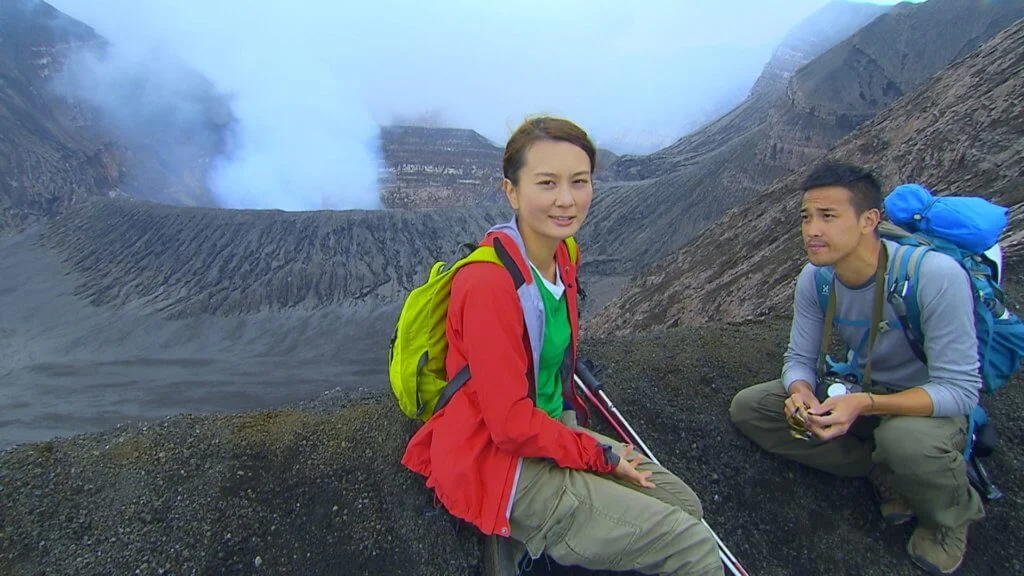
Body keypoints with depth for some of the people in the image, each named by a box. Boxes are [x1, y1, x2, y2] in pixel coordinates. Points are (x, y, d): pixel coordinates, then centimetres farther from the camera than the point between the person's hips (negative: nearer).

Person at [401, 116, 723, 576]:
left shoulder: (561, 256, 1)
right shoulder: (489, 285, -26)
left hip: (553, 430, 9)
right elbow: (511, 425, -22)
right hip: (501, 468, -8)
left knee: (684, 504, 14)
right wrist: (602, 456, -11)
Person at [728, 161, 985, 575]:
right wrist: (800, 392, -29)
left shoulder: (936, 275, -30)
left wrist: (866, 404, -41)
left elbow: (960, 389, -27)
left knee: (905, 438, -41)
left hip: (932, 402, -5)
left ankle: (952, 515, -3)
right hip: (858, 389, 6)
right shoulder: (814, 278, -13)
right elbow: (799, 358, -4)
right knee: (747, 408, -7)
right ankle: (883, 472, -5)